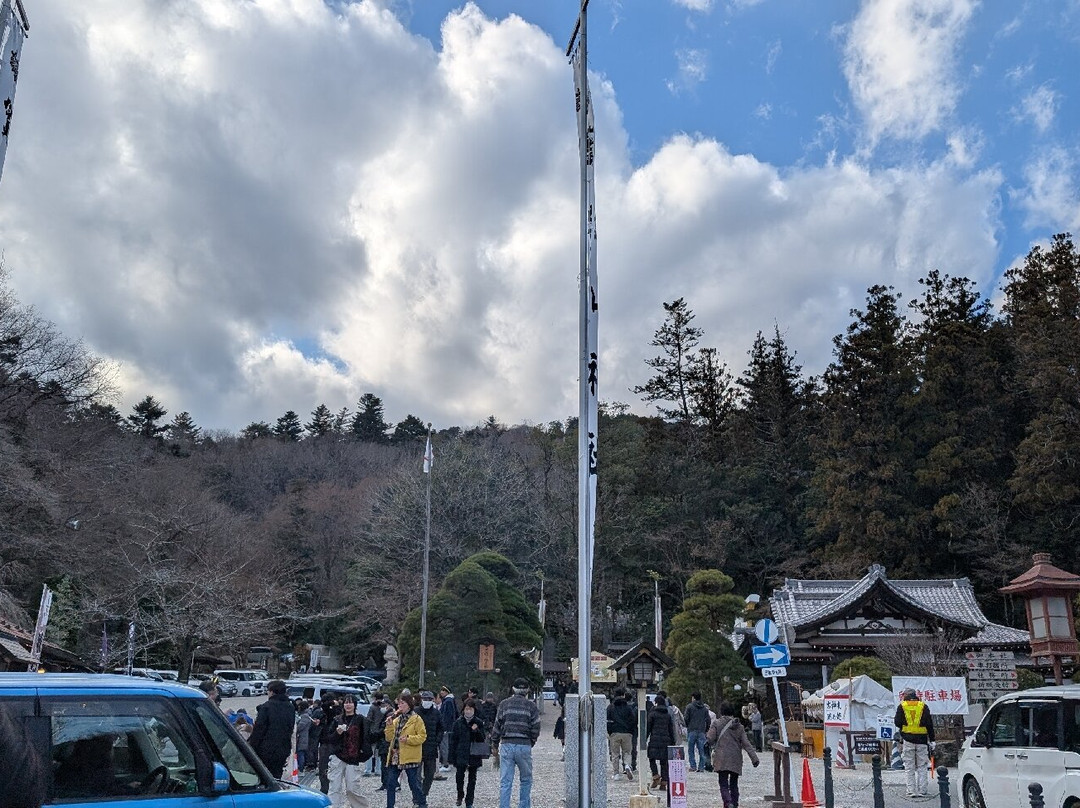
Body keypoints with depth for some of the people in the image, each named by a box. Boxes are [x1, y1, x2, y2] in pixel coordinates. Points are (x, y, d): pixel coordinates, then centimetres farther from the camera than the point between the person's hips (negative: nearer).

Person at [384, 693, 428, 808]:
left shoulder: (417, 719, -6)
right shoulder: (396, 719, 12)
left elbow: (422, 737, -11)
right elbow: (389, 738, 10)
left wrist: (408, 739, -22)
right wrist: (389, 725, -6)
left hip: (410, 757, -6)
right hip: (395, 756, 6)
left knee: (414, 784, 2)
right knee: (390, 783, 6)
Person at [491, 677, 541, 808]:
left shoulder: (504, 704, 5)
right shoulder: (531, 705, 1)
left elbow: (497, 726, 5)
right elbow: (535, 727, 0)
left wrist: (494, 743, 15)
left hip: (506, 745, 1)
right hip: (524, 746, -1)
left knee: (505, 782, 4)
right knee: (526, 780, 14)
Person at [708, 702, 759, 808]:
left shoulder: (717, 723, -3)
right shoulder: (739, 726, 7)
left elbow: (710, 739, -7)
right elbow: (746, 743, 3)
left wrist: (706, 734, 15)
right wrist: (754, 758, 2)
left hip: (722, 760, -4)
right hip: (736, 760, 4)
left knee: (723, 784, -4)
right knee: (734, 784, 17)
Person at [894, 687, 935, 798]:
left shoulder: (902, 706, 2)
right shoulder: (923, 706, 4)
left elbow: (897, 722, -1)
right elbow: (929, 724, 2)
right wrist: (931, 740, 6)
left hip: (908, 739, -1)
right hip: (922, 739, 1)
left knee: (909, 767, 5)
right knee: (922, 766, 8)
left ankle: (911, 791, 2)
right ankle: (922, 791, 5)